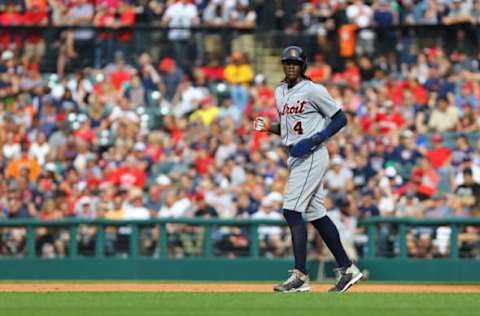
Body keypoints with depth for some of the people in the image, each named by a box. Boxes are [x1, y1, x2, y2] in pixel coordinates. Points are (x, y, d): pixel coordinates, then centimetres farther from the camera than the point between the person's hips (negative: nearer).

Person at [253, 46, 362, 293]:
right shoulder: (280, 92, 15)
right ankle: (347, 269, 18)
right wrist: (269, 127, 4)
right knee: (316, 214, 11)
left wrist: (316, 139, -19)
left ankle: (300, 276, -18)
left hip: (311, 156, -9)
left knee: (292, 210, -16)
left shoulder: (313, 91, -10)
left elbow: (340, 118, -8)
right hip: (295, 157, 9)